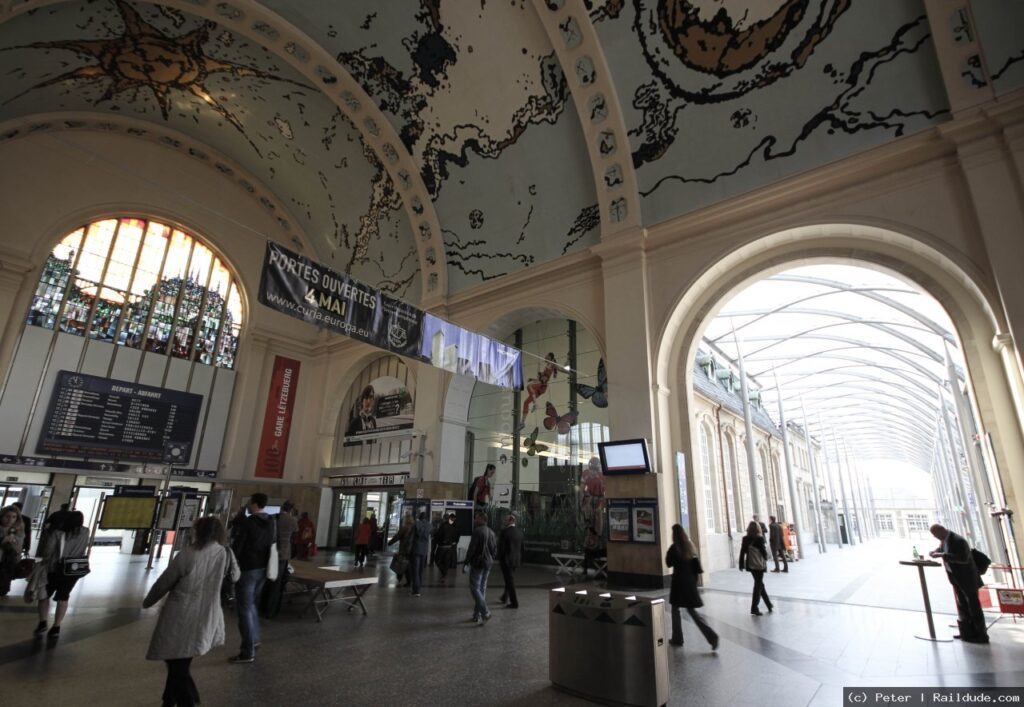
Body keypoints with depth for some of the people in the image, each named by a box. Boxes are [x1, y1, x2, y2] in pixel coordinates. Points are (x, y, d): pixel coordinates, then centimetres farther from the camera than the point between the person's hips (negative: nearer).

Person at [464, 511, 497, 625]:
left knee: (475, 588, -2)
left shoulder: (477, 531, -14)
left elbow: (472, 548, -17)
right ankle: (477, 615, 20)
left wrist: (466, 561, -9)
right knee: (482, 588, 13)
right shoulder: (491, 532, 11)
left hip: (477, 563, -8)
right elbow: (495, 549, 14)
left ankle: (485, 612, -11)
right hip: (488, 564, 8)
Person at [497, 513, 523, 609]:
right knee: (510, 579, 22)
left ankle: (514, 603, 6)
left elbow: (501, 546, -17)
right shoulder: (520, 532, 2)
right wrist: (520, 559, 16)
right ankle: (505, 597, 37)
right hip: (516, 560, 7)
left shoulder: (505, 531, -18)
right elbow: (521, 547, 8)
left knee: (510, 580, 3)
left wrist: (499, 559, -4)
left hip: (506, 560, -7)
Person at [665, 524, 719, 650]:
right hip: (690, 581, 6)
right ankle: (711, 635, -5)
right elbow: (696, 564, 9)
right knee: (691, 610, 9)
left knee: (675, 609, 11)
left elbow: (669, 563, -7)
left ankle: (677, 638, 18)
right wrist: (694, 580, 14)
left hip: (679, 582, -6)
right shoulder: (689, 545, 5)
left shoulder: (674, 547, -14)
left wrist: (667, 555, 8)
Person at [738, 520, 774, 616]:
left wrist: (741, 565, 6)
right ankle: (754, 608, 1)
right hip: (759, 564, -4)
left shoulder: (745, 539, 0)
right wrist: (766, 558, 14)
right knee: (758, 585, 2)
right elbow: (763, 551, -9)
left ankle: (769, 605, 26)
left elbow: (742, 552, 0)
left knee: (759, 584, 18)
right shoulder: (760, 538, -12)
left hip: (750, 565, 4)